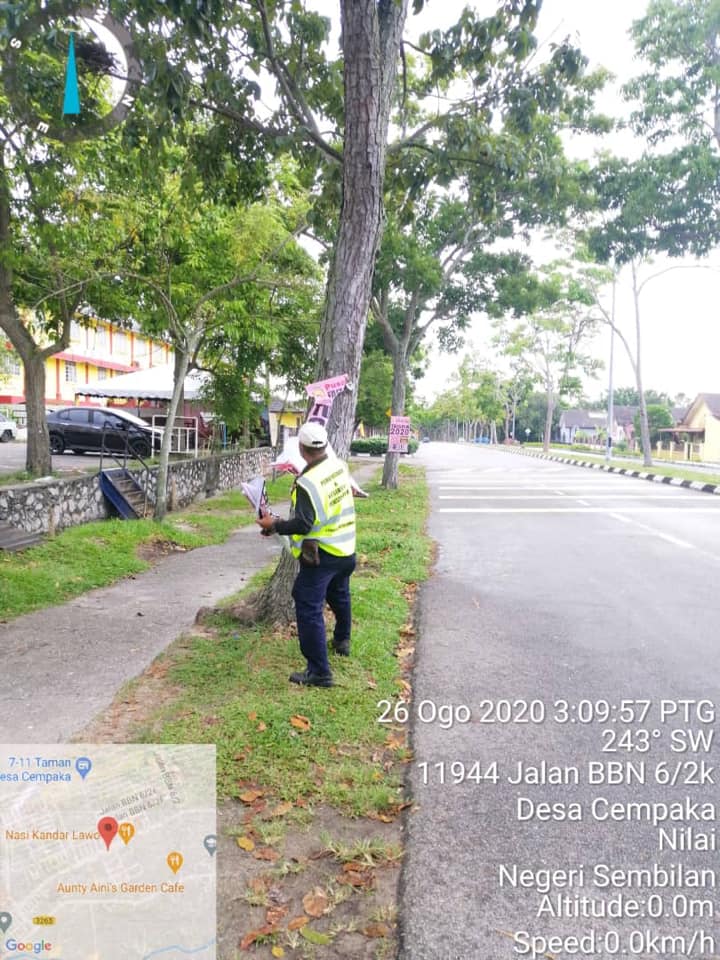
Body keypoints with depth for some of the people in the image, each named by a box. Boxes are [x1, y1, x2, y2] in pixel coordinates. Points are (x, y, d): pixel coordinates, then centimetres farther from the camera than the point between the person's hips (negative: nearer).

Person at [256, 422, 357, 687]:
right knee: (339, 596, 29)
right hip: (346, 549, 9)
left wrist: (274, 525, -12)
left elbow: (303, 524, -26)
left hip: (321, 555, -8)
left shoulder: (307, 483, -24)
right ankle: (342, 641, 50)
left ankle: (319, 671, -6)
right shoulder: (339, 466, 0)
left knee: (309, 609, -5)